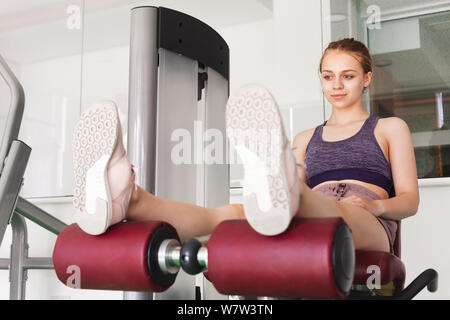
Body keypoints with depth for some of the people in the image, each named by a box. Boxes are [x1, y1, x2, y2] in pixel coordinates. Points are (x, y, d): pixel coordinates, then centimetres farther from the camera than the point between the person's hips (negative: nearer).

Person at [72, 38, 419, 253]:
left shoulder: (390, 128, 24)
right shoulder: (306, 138, 31)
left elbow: (410, 199, 16)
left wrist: (376, 204, -8)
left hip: (368, 228, -2)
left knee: (327, 211, -43)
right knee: (230, 214, -31)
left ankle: (284, 192, -78)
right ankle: (128, 200, -56)